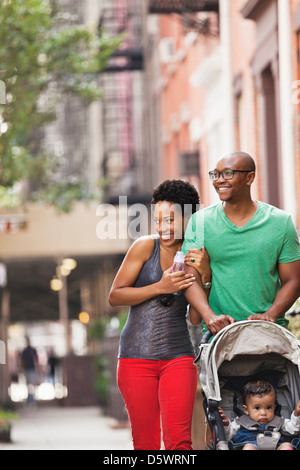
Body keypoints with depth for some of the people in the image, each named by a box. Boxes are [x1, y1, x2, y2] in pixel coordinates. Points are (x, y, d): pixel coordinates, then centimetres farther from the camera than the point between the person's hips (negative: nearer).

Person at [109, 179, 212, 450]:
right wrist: (159, 288, -12)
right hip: (137, 356, -1)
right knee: (145, 443, 1)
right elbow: (115, 296, -3)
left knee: (179, 440, -10)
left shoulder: (198, 258, 7)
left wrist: (204, 275, -7)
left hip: (178, 357, 1)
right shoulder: (146, 247, -1)